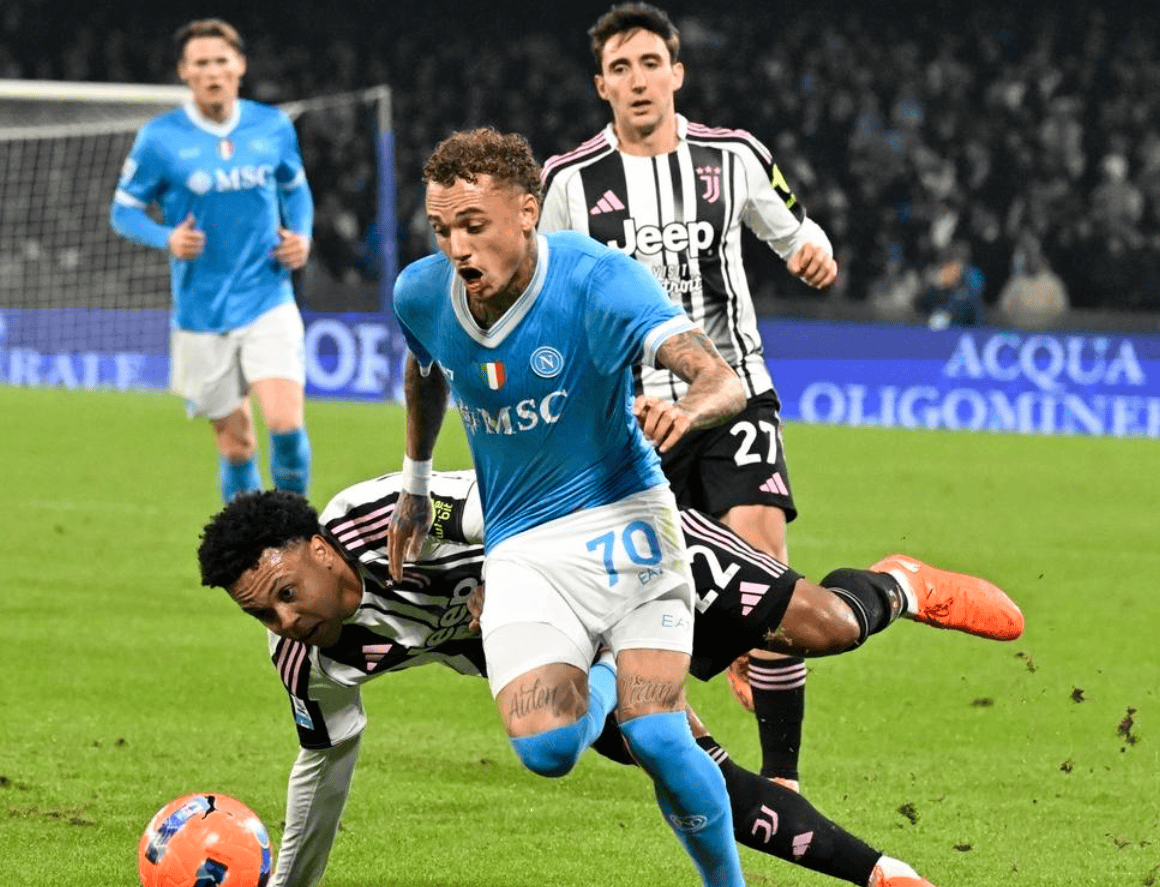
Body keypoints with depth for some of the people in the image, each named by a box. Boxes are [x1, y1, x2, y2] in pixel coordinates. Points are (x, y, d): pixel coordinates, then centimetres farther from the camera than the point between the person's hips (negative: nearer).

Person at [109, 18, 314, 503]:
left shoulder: (273, 127, 3)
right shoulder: (159, 138, -5)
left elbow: (296, 189, 20)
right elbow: (124, 210, 3)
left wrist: (301, 235, 0)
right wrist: (166, 239, -17)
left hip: (269, 303, 1)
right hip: (202, 315, -1)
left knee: (286, 425, -16)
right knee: (236, 443, 4)